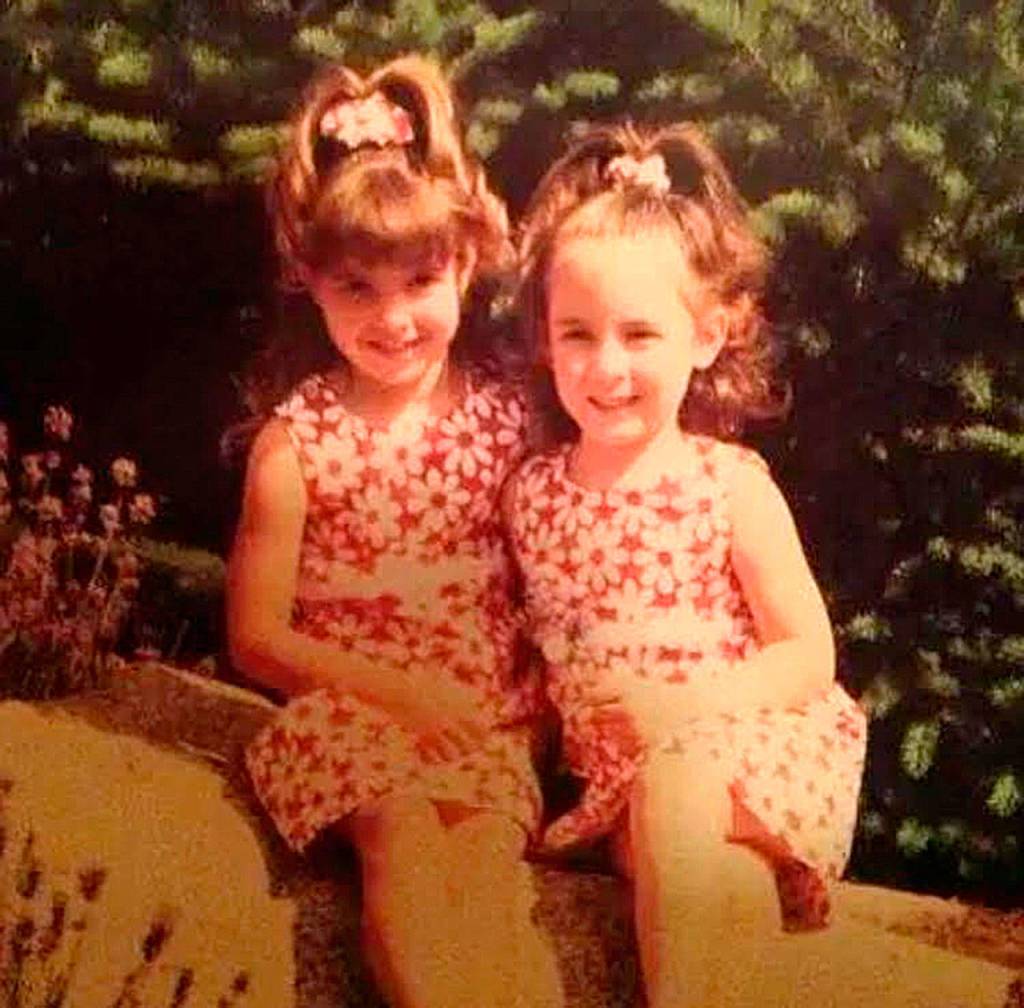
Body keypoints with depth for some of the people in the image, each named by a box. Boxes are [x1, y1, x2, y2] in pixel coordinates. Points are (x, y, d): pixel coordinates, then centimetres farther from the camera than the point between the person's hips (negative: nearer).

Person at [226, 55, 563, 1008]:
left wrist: (539, 686, -6)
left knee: (487, 856, -24)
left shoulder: (504, 416, 2)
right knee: (405, 833, -28)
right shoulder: (293, 444, -5)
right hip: (347, 708, -2)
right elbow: (256, 638, -4)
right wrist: (402, 690, -13)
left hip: (483, 718, 2)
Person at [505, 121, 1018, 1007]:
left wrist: (684, 705, -19)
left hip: (751, 739, -2)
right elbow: (527, 637, 14)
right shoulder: (531, 493, 5)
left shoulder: (731, 484, -6)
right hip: (623, 768, 2)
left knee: (676, 788, -34)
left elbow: (810, 653, -6)